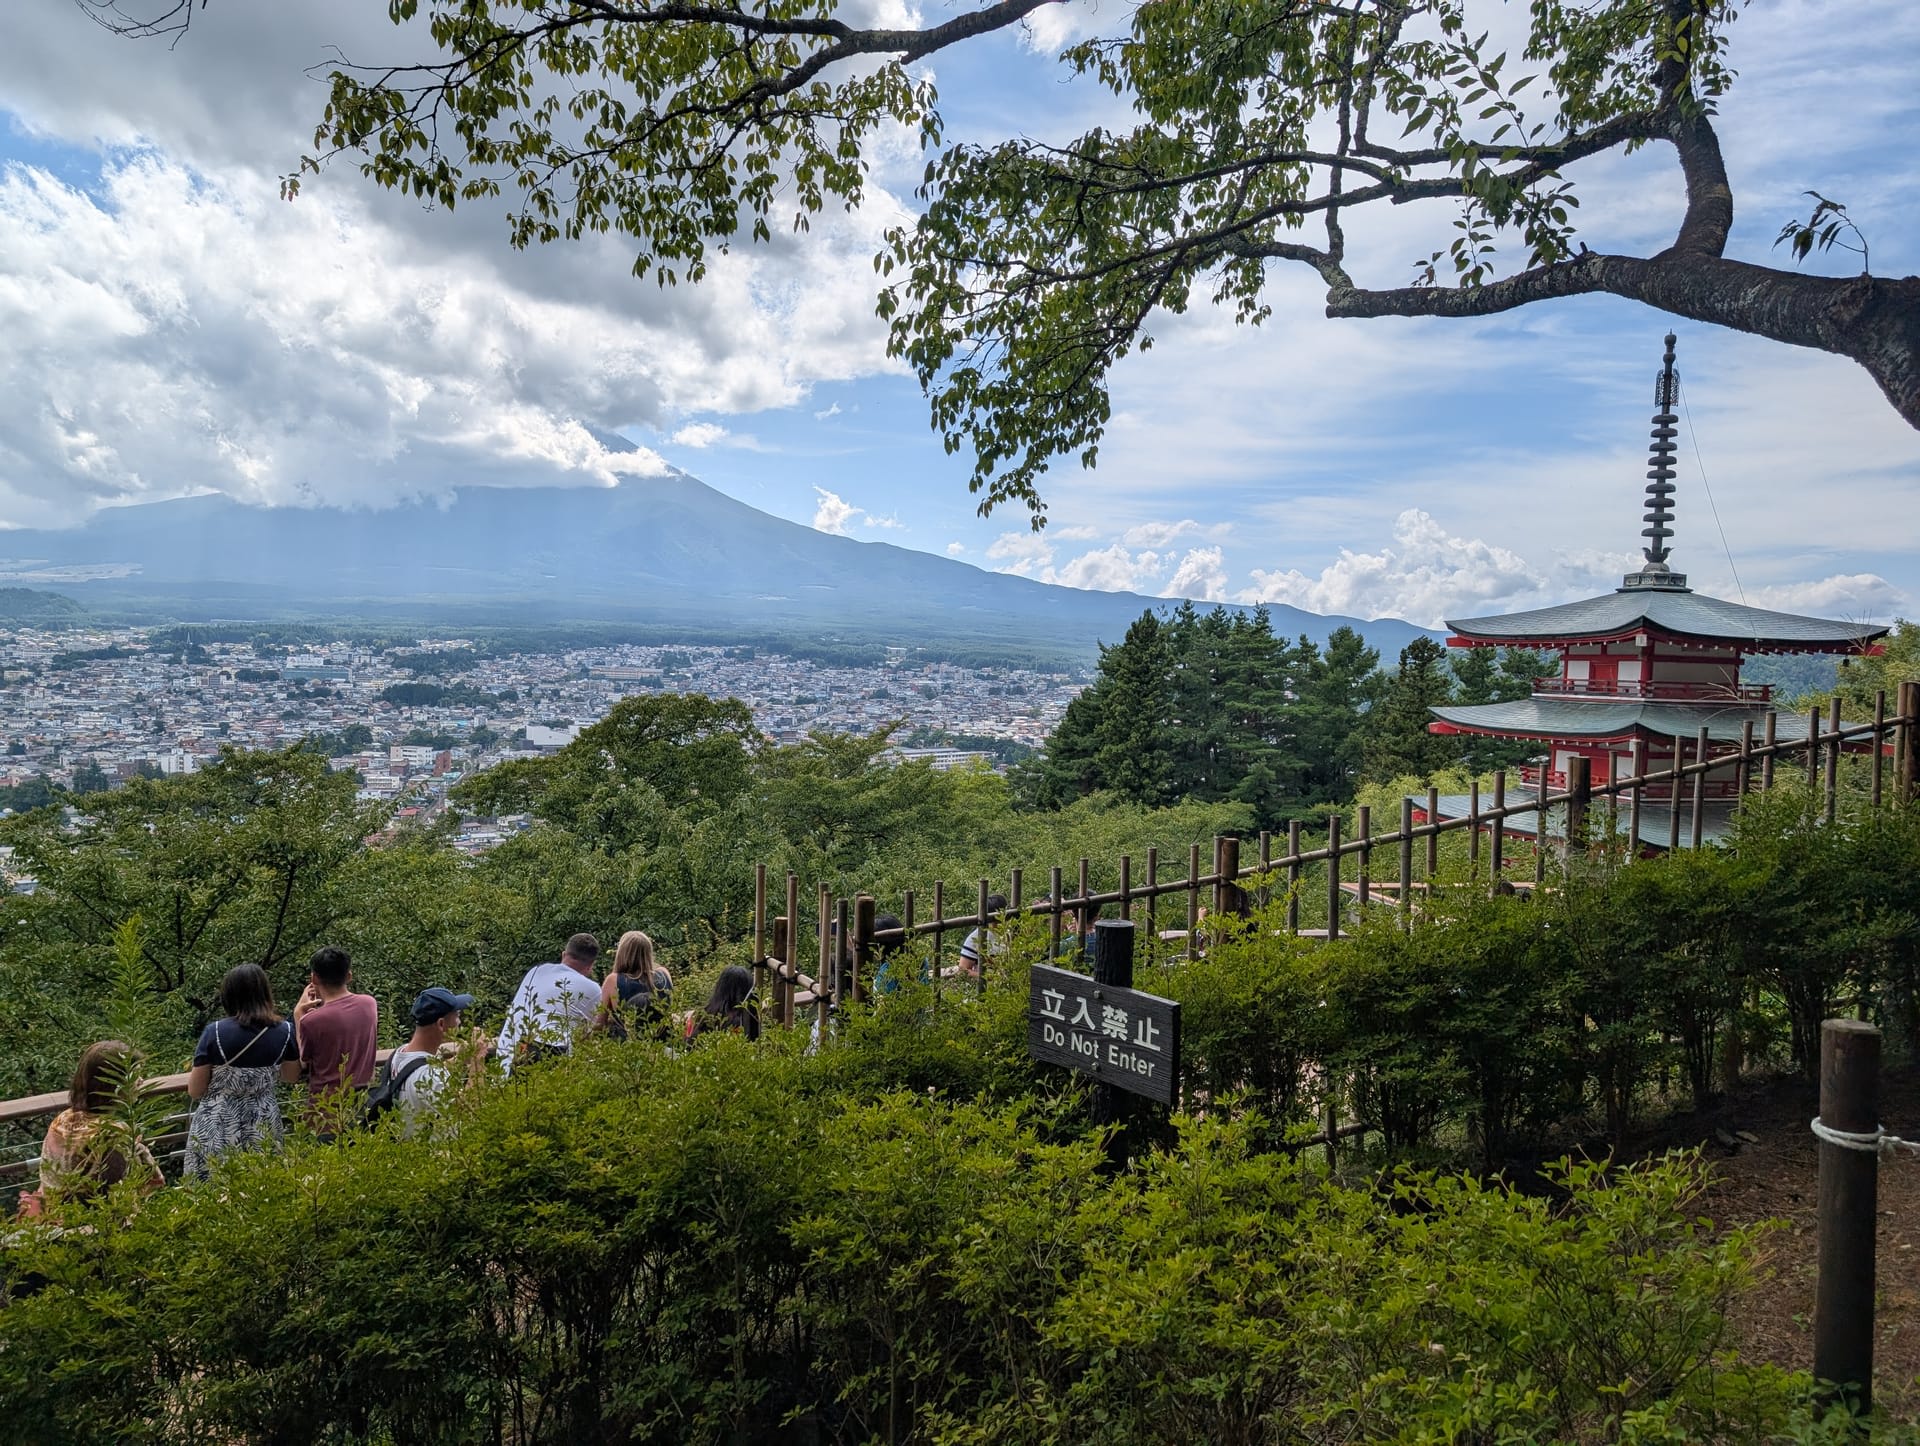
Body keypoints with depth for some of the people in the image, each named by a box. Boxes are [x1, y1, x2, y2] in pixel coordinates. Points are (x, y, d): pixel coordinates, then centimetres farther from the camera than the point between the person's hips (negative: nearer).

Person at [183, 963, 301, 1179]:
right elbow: (291, 1077, 11)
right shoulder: (285, 1031, -5)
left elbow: (194, 1091, -4)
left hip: (217, 1131, -2)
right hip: (263, 1128, 2)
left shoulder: (215, 1032, -12)